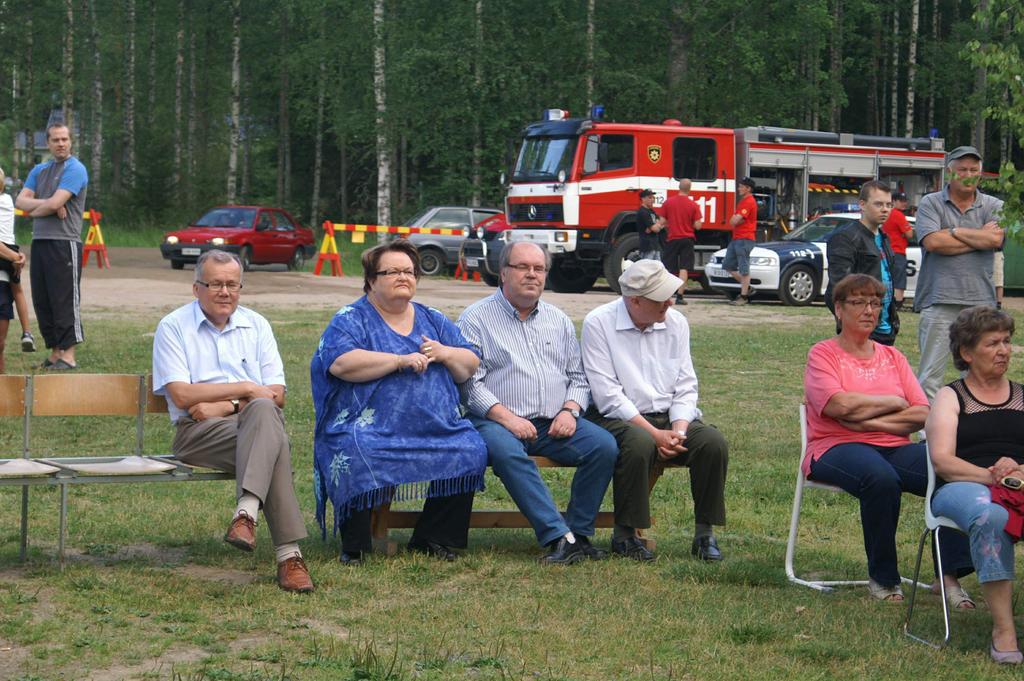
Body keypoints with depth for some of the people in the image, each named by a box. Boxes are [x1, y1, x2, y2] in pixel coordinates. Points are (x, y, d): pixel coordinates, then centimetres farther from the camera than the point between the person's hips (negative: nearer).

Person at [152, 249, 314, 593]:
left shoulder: (256, 326, 17)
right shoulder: (173, 328, 6)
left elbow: (276, 394, 8)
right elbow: (182, 395, -7)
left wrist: (224, 405, -8)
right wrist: (245, 388, -8)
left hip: (254, 422, 3)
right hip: (198, 433, -3)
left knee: (263, 410, -37)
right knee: (272, 442, -35)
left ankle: (246, 514, -49)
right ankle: (289, 554, -44)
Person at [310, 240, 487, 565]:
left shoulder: (433, 321, 22)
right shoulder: (350, 319, 6)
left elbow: (470, 367, 19)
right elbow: (340, 363, -14)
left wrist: (443, 353, -3)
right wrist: (400, 361, -15)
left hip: (436, 430, 5)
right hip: (370, 429, -4)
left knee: (470, 452, -21)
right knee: (358, 458, -35)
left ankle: (433, 539, -6)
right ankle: (353, 546, -15)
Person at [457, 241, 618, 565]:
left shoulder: (559, 320, 21)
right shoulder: (476, 318, 4)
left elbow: (578, 377, 21)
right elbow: (469, 382, -5)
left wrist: (570, 410, -1)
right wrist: (506, 417, -18)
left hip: (554, 424, 4)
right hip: (497, 420, -4)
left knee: (604, 445, -22)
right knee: (506, 450, -38)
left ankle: (579, 532, -15)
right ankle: (560, 537, -41)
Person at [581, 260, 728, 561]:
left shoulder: (676, 322, 8)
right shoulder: (598, 323, -7)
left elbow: (685, 387, 7)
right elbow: (608, 396, -14)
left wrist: (678, 431, -12)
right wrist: (655, 434, -20)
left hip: (667, 417, 5)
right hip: (617, 419, -4)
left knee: (713, 442, -23)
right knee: (640, 443, -37)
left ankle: (704, 533, -10)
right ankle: (625, 533, -20)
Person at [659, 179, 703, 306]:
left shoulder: (668, 203, -2)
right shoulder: (694, 205, -6)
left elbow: (662, 222, 0)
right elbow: (698, 226, -7)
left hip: (672, 239, 1)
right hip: (688, 240, -1)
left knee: (667, 268, 9)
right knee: (684, 269, -1)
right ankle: (680, 296, -6)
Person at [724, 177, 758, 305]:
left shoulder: (749, 202, -13)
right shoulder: (742, 201, 20)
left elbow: (735, 220, -19)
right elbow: (733, 221, 19)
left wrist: (735, 219, 1)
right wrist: (735, 219, -1)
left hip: (744, 239, -11)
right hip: (736, 238, 11)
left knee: (744, 269, -7)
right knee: (728, 265, 12)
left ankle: (744, 296, -4)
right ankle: (746, 287, 21)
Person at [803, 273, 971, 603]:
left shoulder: (892, 357, 19)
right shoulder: (823, 354, 7)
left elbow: (922, 415, 6)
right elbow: (839, 405, -13)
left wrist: (868, 420, -8)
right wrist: (894, 403, -1)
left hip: (895, 448, 4)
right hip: (836, 449, -4)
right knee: (881, 477, -38)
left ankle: (951, 575, -26)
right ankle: (882, 579, -22)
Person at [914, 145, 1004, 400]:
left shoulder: (993, 206, 11)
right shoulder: (931, 204, 5)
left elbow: (995, 240, -8)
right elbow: (932, 242, -12)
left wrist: (954, 231, -5)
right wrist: (979, 237, -5)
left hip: (980, 301, 2)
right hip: (939, 300, -2)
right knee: (930, 373, -3)